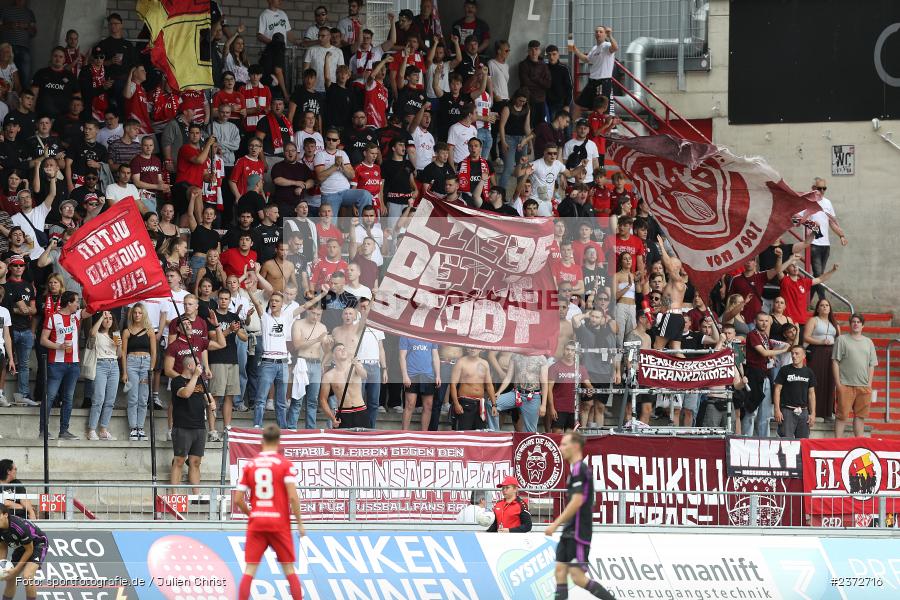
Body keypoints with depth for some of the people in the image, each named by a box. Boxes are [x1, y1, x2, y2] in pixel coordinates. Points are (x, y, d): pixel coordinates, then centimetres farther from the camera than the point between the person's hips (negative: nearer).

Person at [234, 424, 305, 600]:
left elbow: (238, 500, 4)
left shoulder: (249, 465, 6)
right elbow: (292, 496, -12)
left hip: (256, 523, 1)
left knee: (249, 570, 1)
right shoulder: (285, 465, -3)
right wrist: (300, 523, -4)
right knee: (289, 569, 8)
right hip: (279, 523, -1)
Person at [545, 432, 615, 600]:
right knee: (560, 571, 5)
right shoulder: (576, 468, 17)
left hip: (578, 533, -10)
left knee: (578, 577, -11)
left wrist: (556, 524, -19)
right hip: (570, 532, 10)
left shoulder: (579, 469, -14)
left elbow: (577, 501, -22)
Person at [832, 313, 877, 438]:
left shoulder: (868, 342, 15)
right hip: (846, 385, -4)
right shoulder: (842, 340, 3)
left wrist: (869, 384, 4)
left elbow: (872, 365, 15)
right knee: (842, 415, -4)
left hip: (864, 386, 4)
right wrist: (838, 383, -8)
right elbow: (835, 362, -1)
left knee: (860, 415, 7)